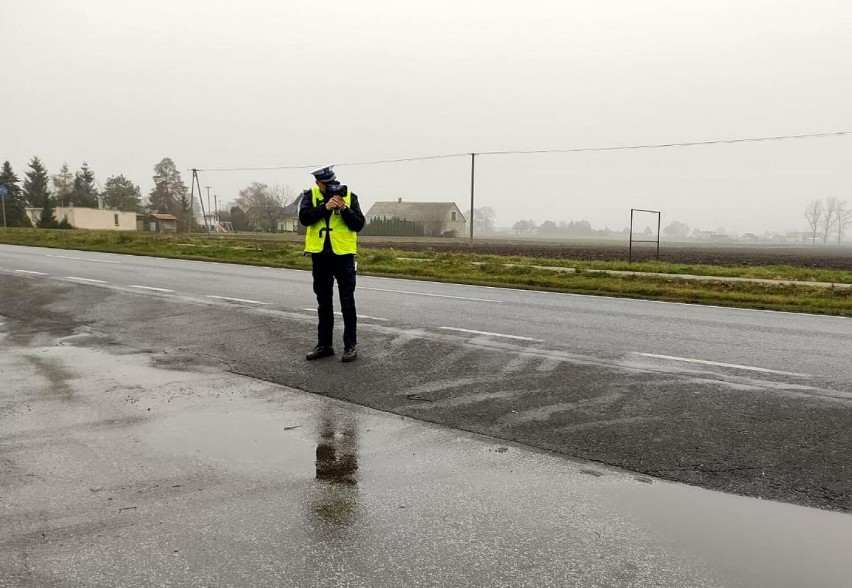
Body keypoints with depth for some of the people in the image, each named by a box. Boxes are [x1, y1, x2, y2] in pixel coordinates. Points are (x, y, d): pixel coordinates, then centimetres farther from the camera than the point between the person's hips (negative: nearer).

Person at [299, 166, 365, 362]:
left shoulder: (349, 196, 1)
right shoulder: (310, 196, 3)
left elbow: (359, 224, -6)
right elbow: (304, 217, -13)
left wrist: (344, 209, -19)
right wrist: (325, 207, -22)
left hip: (343, 255, -2)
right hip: (320, 256, 2)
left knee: (347, 302, 1)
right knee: (324, 303, 12)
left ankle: (351, 345, 9)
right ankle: (324, 344, 21)